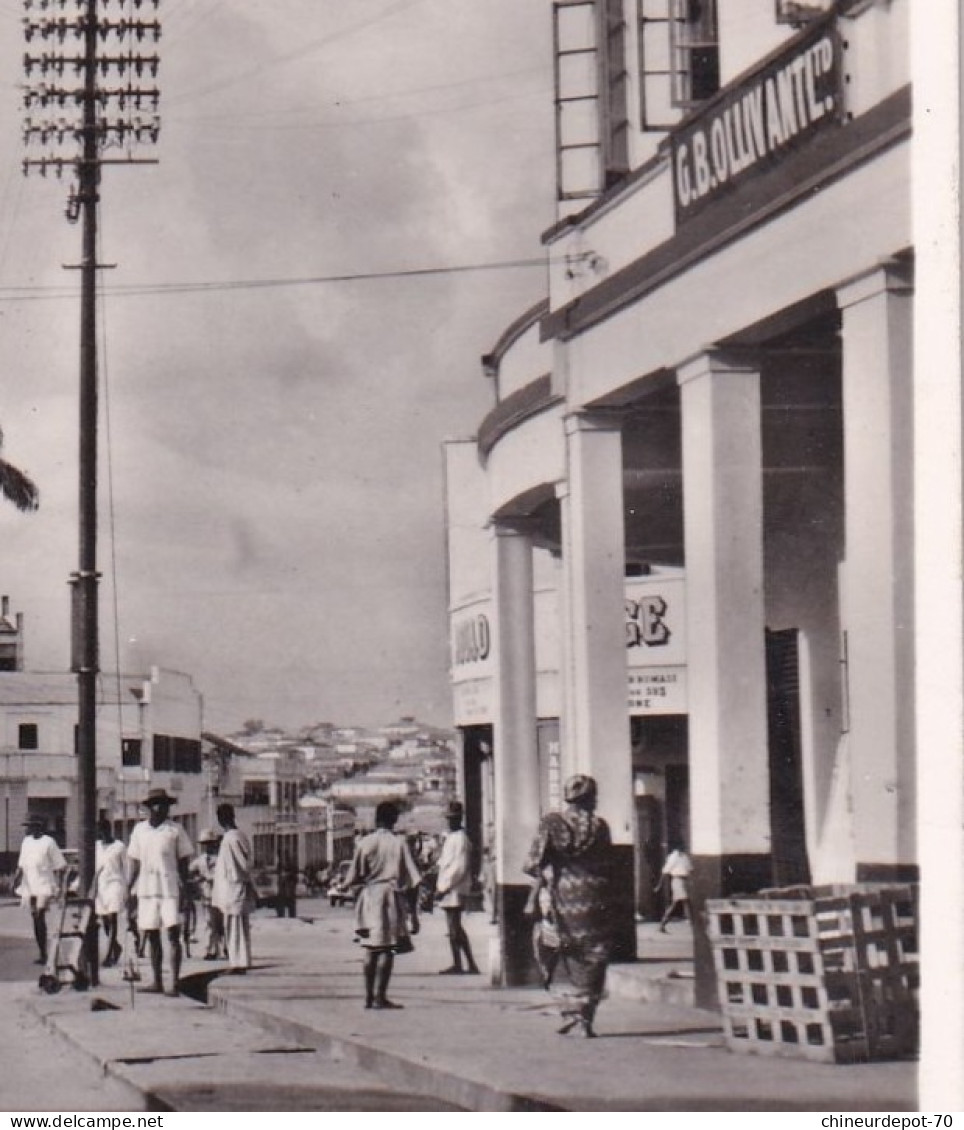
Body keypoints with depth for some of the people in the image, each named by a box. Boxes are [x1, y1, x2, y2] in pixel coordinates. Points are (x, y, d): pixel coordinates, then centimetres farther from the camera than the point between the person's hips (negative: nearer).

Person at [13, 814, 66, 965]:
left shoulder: (48, 842, -5)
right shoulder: (26, 841, 13)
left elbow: (59, 865, -4)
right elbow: (22, 864, 20)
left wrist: (59, 885, -10)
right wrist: (16, 878, 5)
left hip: (44, 885, -6)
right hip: (29, 886, 6)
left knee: (40, 917, -17)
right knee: (36, 919, 8)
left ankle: (44, 954, -17)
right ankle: (42, 953, 15)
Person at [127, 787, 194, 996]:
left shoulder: (175, 830, 1)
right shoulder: (139, 830, 10)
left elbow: (183, 862, 3)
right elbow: (135, 863, 14)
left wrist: (184, 889, -3)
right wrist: (130, 891, 9)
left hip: (170, 889, -4)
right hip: (146, 890, 4)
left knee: (173, 935, -7)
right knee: (152, 937, 8)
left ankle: (175, 982, -6)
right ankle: (157, 982, 16)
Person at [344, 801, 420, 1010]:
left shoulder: (364, 843, 1)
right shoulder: (399, 842, -5)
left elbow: (354, 877, 0)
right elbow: (412, 877, -6)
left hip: (369, 896, 3)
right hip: (391, 896, -3)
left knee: (371, 949, 12)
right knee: (387, 949, -3)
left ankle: (369, 996, 13)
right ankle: (380, 996, -9)